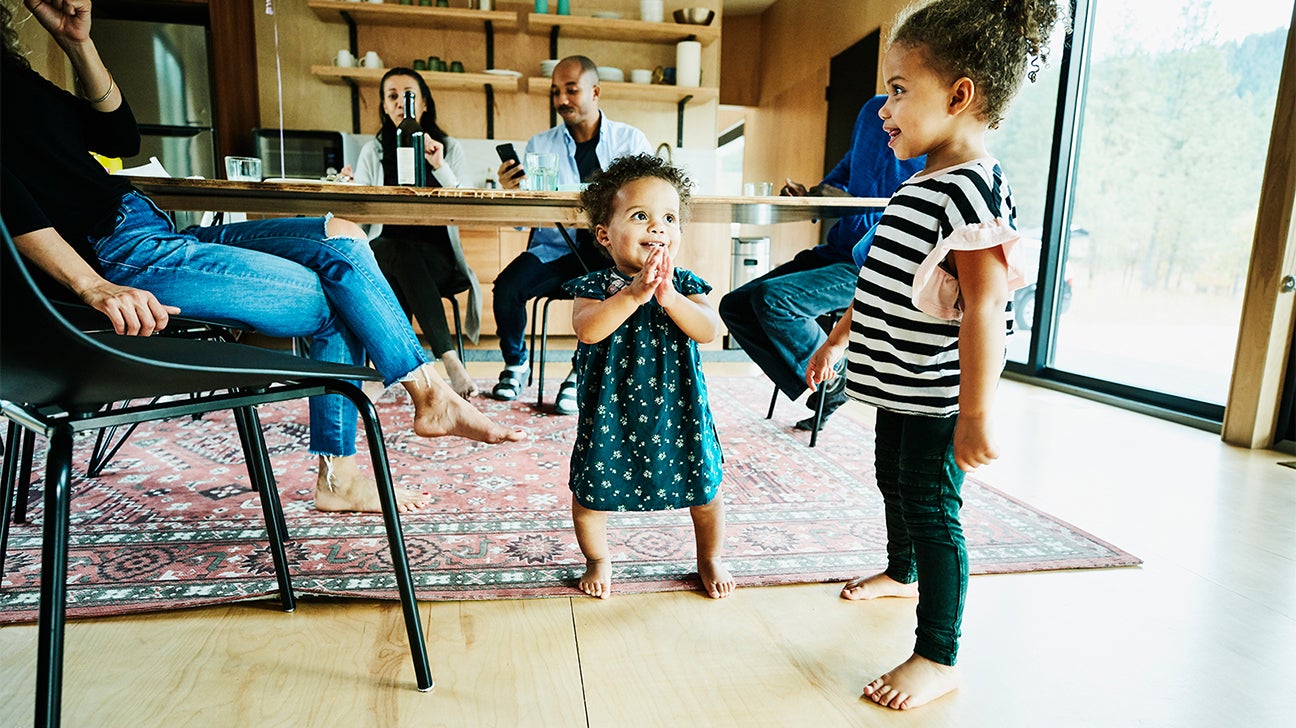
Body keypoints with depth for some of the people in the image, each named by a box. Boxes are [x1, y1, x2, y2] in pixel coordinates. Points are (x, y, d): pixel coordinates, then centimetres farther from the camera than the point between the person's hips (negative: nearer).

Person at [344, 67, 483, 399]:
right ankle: (451, 359, -47)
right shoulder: (373, 150, 16)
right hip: (384, 252, 1)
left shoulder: (449, 148, 13)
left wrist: (440, 167, -14)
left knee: (400, 280, -36)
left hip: (435, 256, 0)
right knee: (403, 254, -37)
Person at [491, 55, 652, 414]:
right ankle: (516, 364, 6)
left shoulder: (631, 140, 7)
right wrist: (512, 191, -19)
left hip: (608, 252, -1)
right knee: (507, 287, -25)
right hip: (553, 250, 1)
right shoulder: (539, 146, 8)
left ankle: (583, 372, -10)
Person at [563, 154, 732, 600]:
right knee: (590, 491, 11)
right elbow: (588, 330, -27)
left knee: (704, 490, 13)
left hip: (678, 409, 1)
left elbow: (710, 331, -17)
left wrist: (668, 296, -29)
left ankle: (710, 559, 42)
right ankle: (597, 560, 41)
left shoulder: (685, 285, -3)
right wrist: (633, 294, -34)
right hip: (610, 411, -1)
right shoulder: (595, 286, -8)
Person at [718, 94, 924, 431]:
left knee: (770, 297, -30)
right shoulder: (874, 110, 8)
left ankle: (834, 381, -4)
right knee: (735, 305, -1)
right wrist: (810, 194, 5)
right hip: (837, 252, 9)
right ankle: (819, 391, 5)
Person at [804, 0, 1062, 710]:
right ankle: (901, 572, 52)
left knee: (930, 507, -1)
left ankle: (938, 657, 16)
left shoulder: (972, 189, -21)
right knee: (893, 481, 25)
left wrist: (975, 415, -27)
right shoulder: (921, 185, 10)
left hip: (937, 399, -10)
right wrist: (836, 339, 24)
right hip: (899, 387, 10)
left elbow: (984, 308, -26)